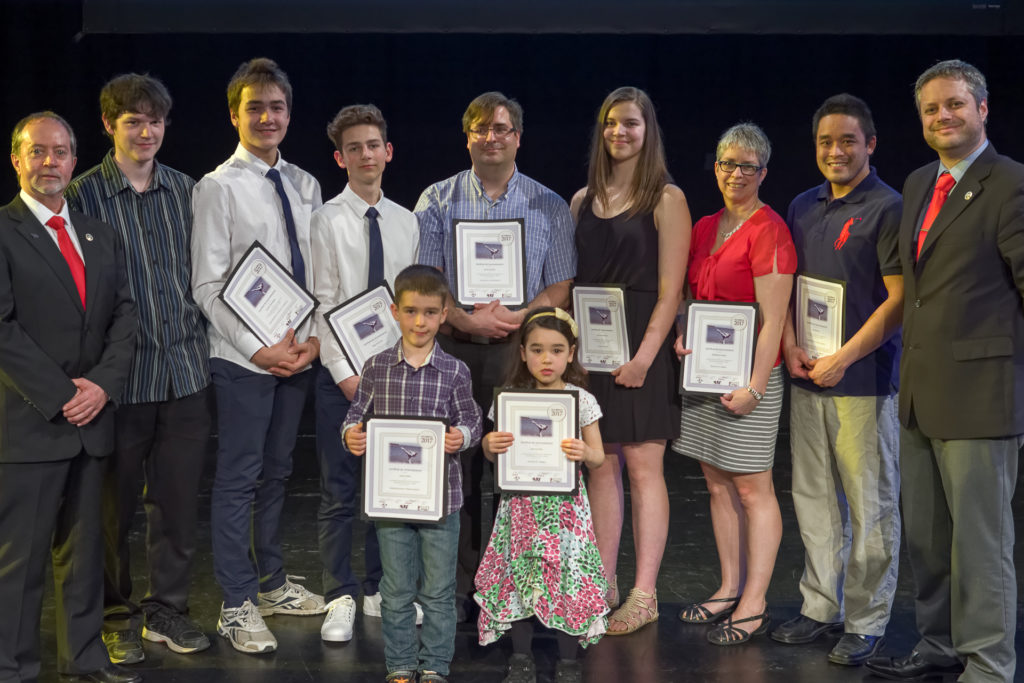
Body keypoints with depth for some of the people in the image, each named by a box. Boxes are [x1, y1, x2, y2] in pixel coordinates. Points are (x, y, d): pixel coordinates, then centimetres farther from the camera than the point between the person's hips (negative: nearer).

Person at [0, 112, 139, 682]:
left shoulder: (101, 236, 14)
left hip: (91, 420, 6)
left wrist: (103, 384, -6)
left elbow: (125, 315, 10)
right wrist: (60, 396, -14)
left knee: (85, 548, 14)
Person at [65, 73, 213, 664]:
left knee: (179, 499, 9)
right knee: (116, 502, 7)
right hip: (122, 375, -3)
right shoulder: (84, 194, -3)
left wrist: (203, 333, 7)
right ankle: (116, 614, 23)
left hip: (186, 370, 4)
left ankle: (167, 610, 24)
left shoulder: (185, 190, 9)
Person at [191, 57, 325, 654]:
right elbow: (207, 288, -11)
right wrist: (259, 349, -16)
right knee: (238, 478, 1)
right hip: (244, 358, -6)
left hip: (300, 354, 6)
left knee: (278, 472, 17)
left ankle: (273, 583, 31)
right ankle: (238, 604, 11)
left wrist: (315, 337, -4)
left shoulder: (305, 185, 10)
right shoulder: (219, 187, -7)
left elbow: (319, 274, 10)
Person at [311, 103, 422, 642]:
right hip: (340, 369, -4)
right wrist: (345, 372, -12)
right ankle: (341, 598, 12)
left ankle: (380, 589, 23)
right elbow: (322, 303, -7)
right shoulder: (328, 220, -4)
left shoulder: (406, 222, 8)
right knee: (339, 489, 1)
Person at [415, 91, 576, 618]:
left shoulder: (549, 207, 9)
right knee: (455, 470, 1)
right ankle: (458, 590, 10)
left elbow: (562, 287, 6)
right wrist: (465, 319, -14)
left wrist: (516, 316, -12)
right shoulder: (438, 201, 8)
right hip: (453, 351, 0)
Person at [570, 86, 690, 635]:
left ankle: (644, 595, 2)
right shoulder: (584, 200, 14)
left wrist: (644, 355, -16)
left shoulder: (665, 199, -2)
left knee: (642, 466, -3)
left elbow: (670, 289, -8)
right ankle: (603, 586, 16)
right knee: (600, 466, 8)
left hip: (641, 345, -5)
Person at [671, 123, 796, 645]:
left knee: (752, 487, -4)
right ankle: (729, 589, 21)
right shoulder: (704, 228, 13)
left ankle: (754, 606, 1)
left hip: (747, 375, -8)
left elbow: (773, 318, -14)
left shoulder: (769, 230, -10)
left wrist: (754, 386, -18)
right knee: (717, 484, 11)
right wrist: (682, 336, 5)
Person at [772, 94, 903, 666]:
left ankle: (866, 623, 10)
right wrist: (790, 344, 1)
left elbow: (899, 299, -12)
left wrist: (843, 358, -15)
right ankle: (820, 607, 25)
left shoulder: (889, 208, -7)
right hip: (807, 379, 7)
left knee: (870, 506, 0)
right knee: (814, 499, 13)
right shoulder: (803, 207, 13)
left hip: (864, 380, -6)